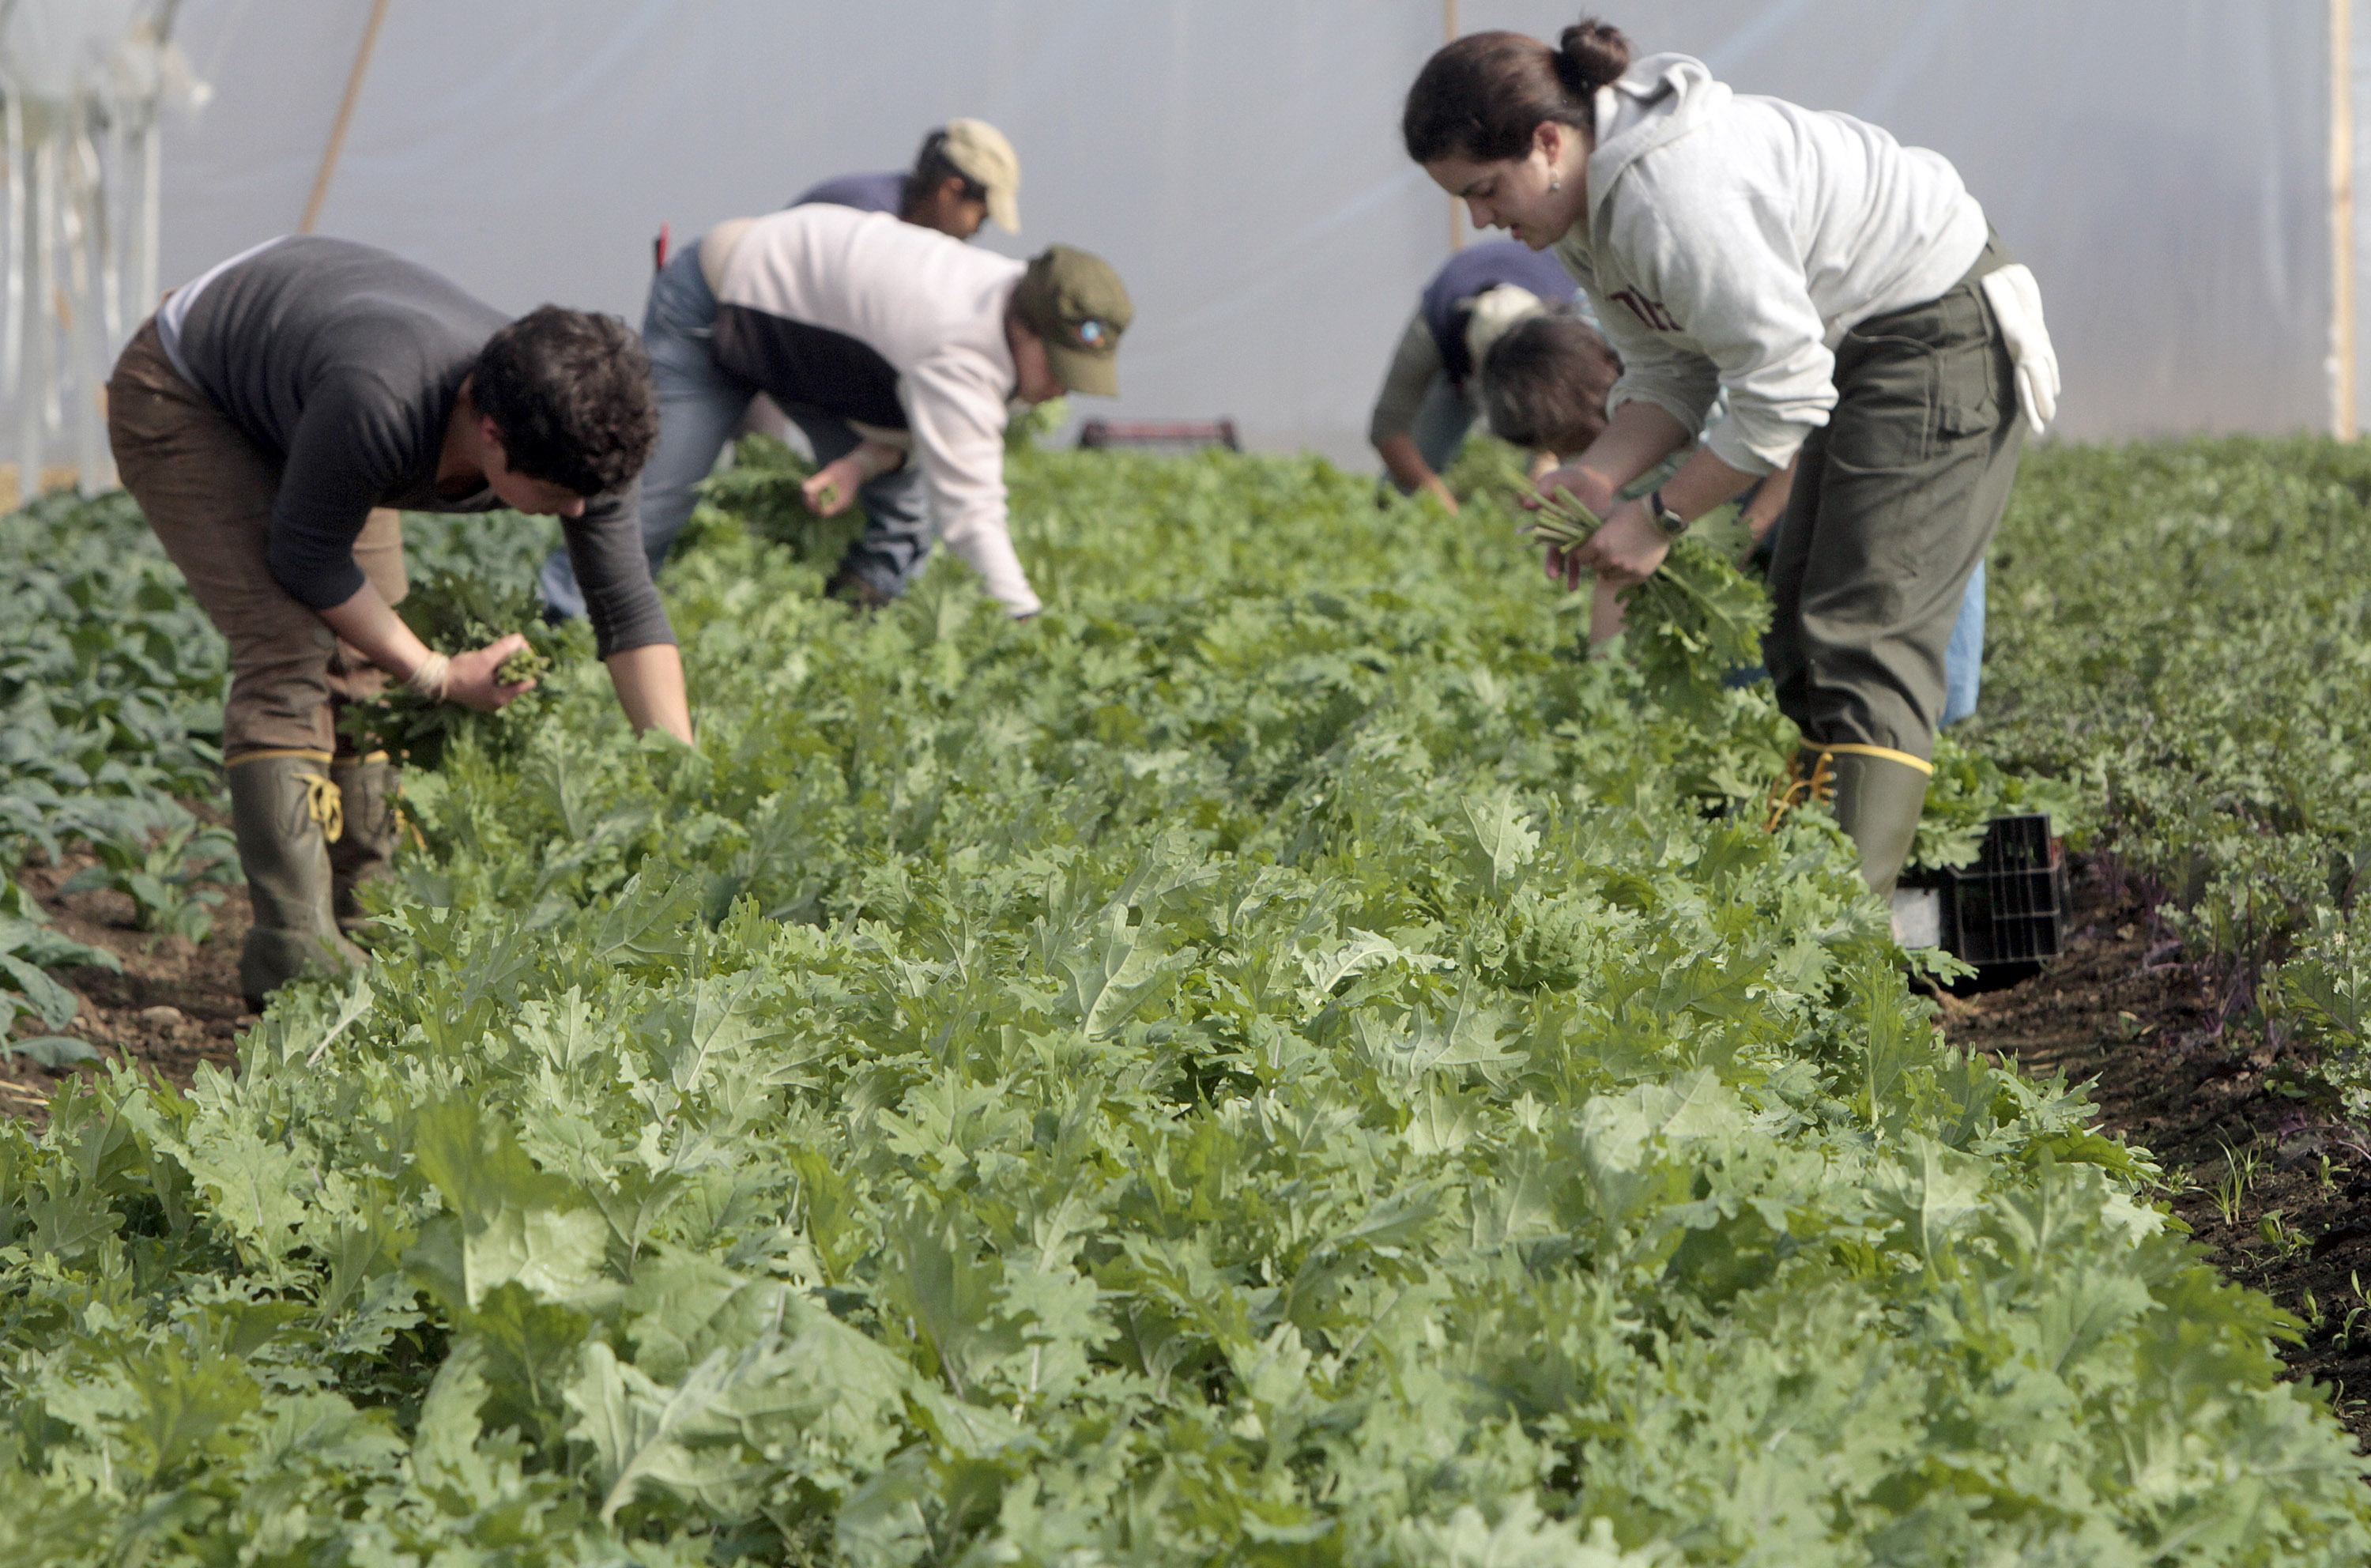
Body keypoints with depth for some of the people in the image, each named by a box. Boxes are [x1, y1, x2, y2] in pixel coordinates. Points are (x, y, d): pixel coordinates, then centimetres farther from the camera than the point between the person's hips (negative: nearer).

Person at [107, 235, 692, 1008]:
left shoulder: (575, 433, -26)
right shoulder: (379, 403, -45)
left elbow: (631, 612, -17)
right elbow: (307, 560, -27)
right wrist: (438, 676, -18)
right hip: (183, 394, -7)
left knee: (363, 664, -1)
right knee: (290, 649, -21)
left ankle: (360, 926, 7)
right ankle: (294, 946, -23)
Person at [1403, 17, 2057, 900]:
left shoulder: (1680, 198, -31)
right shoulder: (1586, 207, 1)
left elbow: (1782, 390, -28)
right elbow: (1669, 373, 5)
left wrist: (1661, 517, -20)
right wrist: (1599, 475, -12)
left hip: (1938, 331, -11)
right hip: (1851, 349, 11)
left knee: (1866, 636, -16)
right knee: (1801, 623, 10)